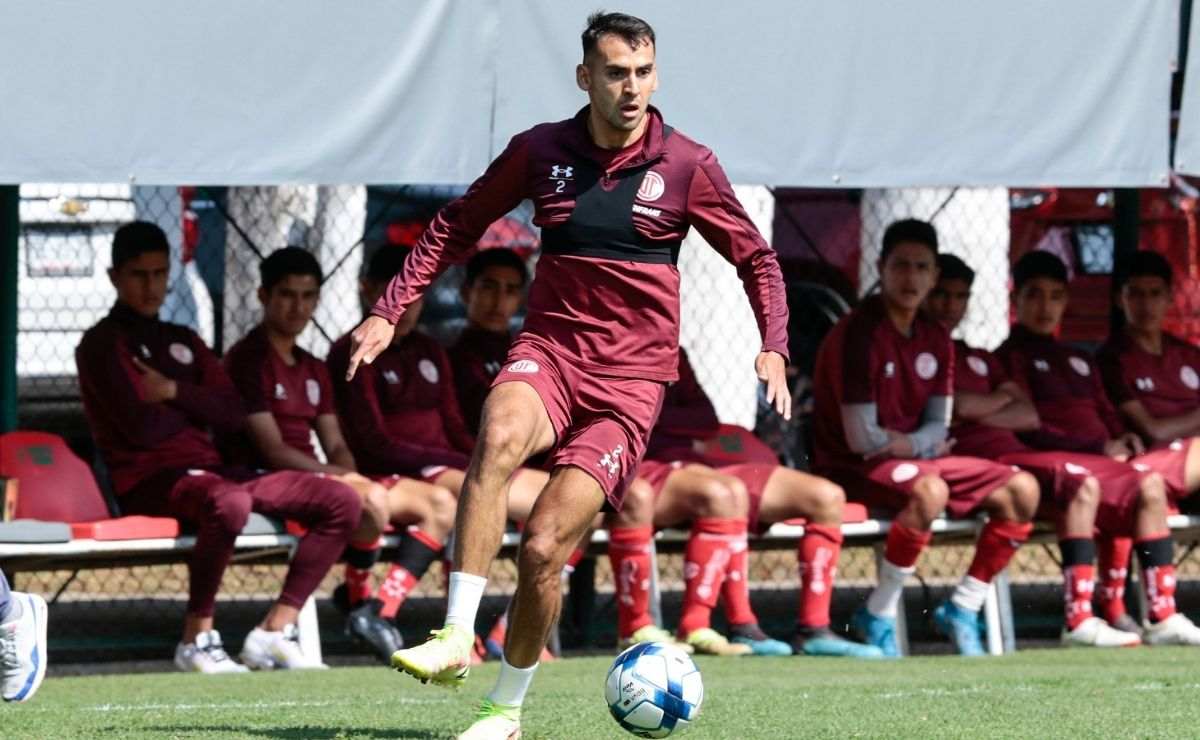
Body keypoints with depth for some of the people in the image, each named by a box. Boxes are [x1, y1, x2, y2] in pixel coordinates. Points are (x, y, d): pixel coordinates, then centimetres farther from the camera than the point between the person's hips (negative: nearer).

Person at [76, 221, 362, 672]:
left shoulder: (183, 343, 23)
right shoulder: (102, 346, 0)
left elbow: (233, 415, 11)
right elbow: (142, 427, -13)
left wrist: (175, 392, -5)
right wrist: (197, 408, 6)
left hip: (207, 470, 8)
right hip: (149, 480, -8)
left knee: (342, 502, -5)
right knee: (228, 503, -43)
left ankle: (274, 631, -8)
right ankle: (197, 638, -27)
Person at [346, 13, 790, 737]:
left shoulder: (688, 166, -2)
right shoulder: (541, 151, 3)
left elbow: (757, 259, 9)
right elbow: (458, 226, 16)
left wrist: (774, 348, -6)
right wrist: (390, 310, 10)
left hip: (630, 379, -1)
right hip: (550, 349, 1)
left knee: (542, 548, -12)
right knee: (500, 435, -36)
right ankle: (455, 640, -37)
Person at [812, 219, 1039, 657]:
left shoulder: (935, 340, 8)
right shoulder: (858, 335, -16)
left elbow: (938, 431, 9)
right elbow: (862, 438, -19)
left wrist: (901, 443, -12)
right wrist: (918, 445, -3)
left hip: (916, 460, 8)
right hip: (853, 471, -8)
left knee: (1022, 490, -4)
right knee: (928, 490, -38)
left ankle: (962, 608, 2)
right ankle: (879, 617, -24)